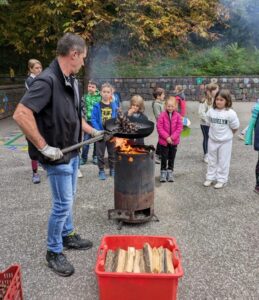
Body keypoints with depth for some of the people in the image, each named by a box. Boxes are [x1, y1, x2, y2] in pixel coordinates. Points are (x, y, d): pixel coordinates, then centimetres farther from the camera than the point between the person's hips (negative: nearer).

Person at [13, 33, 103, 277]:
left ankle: (67, 235, 40)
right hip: (57, 156, -9)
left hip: (72, 152, 9)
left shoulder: (71, 81, 6)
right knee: (63, 204, 1)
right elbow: (21, 115, -30)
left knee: (68, 199, 21)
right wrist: (44, 147, -26)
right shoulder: (47, 80, -23)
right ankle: (54, 252, 20)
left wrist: (93, 131, 19)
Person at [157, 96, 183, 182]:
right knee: (164, 158, 7)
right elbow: (159, 128, -11)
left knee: (172, 158, 13)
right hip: (164, 141, -1)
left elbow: (179, 128, -5)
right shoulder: (162, 115, -9)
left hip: (174, 141, 2)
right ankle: (163, 173, 19)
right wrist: (167, 137, -17)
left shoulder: (178, 116, -4)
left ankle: (170, 172, 25)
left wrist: (172, 137, -14)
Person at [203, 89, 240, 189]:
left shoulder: (230, 113, -18)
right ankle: (210, 178, 29)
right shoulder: (211, 111, -6)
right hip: (212, 140, 4)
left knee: (223, 161, 9)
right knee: (212, 160, 16)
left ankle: (221, 180, 21)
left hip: (225, 141, -4)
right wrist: (215, 132, 4)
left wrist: (227, 134, 3)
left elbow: (235, 127, -8)